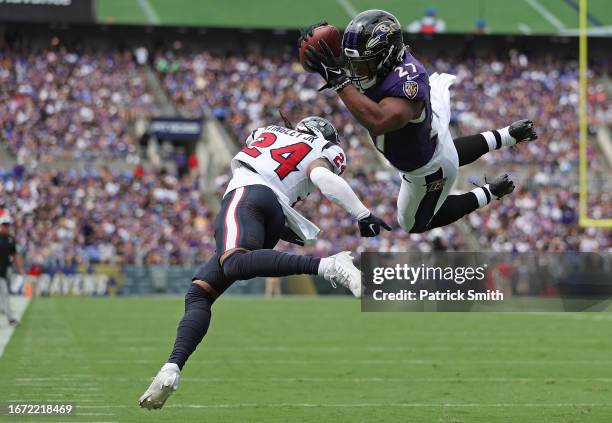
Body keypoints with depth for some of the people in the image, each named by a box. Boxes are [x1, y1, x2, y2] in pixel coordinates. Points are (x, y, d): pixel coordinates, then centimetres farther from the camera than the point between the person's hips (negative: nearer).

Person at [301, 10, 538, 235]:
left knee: (414, 225, 23)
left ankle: (488, 194, 24)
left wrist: (339, 79, -61)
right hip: (430, 138, 8)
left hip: (427, 171, -8)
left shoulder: (405, 84, -47)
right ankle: (506, 137, 43)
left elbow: (377, 121, -66)